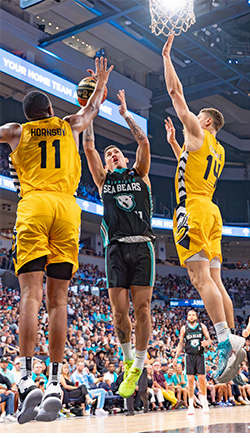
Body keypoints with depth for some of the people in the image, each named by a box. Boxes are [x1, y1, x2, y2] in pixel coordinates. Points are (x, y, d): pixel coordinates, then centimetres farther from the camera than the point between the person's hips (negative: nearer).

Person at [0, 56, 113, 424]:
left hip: (32, 207, -1)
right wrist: (101, 82, 61)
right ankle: (54, 383, -3)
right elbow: (92, 108, 43)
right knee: (58, 300, 0)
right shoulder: (70, 126, 23)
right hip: (67, 208, 1)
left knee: (31, 294, -10)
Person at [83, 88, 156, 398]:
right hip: (116, 247, 1)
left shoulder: (139, 174, 18)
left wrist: (125, 113, 9)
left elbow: (144, 143, 4)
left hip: (142, 245, -1)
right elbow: (88, 148, 9)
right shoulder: (103, 179, 19)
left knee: (141, 308, -5)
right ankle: (127, 359, 20)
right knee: (119, 310, -4)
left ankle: (138, 367, 5)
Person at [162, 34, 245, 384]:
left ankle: (227, 341, -25)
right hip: (211, 211, 9)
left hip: (194, 210, -9)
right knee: (215, 281, 4)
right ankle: (231, 347, 1)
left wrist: (166, 56, 15)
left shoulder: (197, 132, 3)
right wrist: (174, 142, 42)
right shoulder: (218, 151, 26)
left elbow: (176, 93, 5)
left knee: (201, 277, -16)